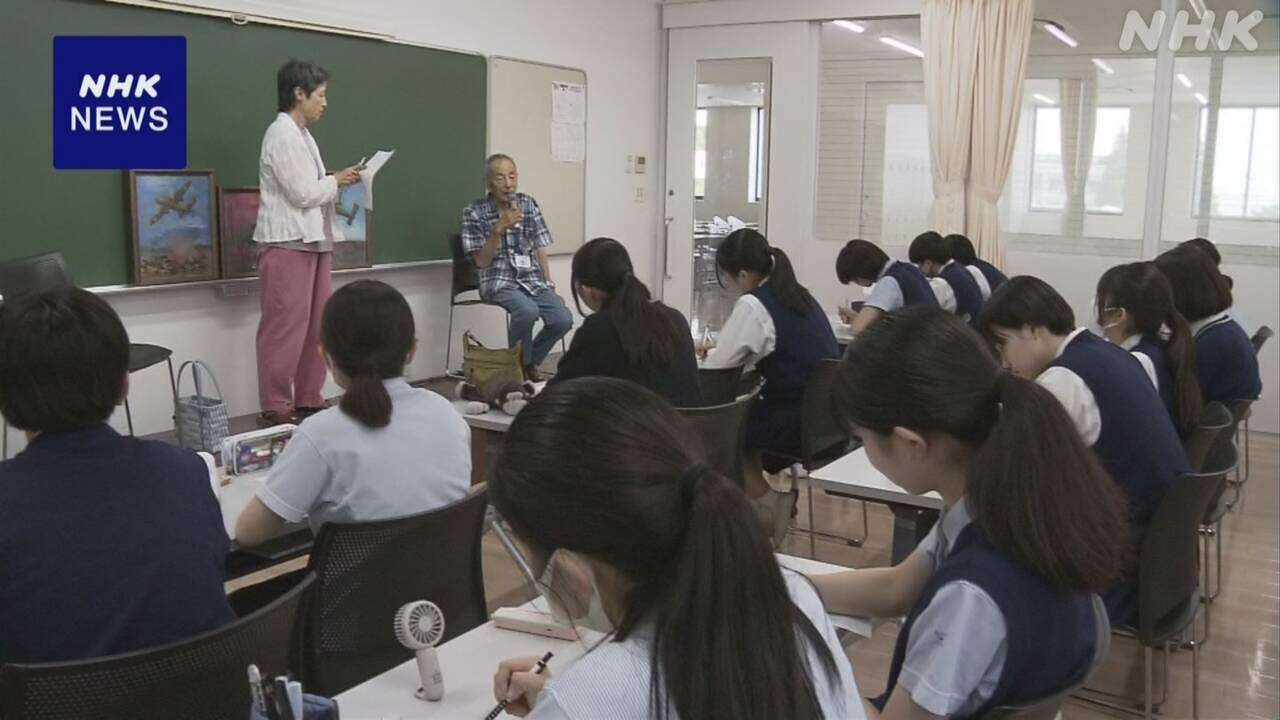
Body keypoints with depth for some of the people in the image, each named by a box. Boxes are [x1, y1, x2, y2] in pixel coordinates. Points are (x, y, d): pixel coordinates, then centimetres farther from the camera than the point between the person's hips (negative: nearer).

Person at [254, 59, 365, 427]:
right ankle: (276, 409, 3)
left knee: (315, 325, 12)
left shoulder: (302, 135, 17)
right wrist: (338, 180, -2)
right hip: (287, 243, -9)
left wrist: (337, 183, 3)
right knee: (284, 328, -4)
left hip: (311, 241, 9)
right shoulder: (282, 136, -12)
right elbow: (303, 193, -17)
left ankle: (308, 400, 20)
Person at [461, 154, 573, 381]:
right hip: (499, 282, -4)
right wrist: (499, 229, -19)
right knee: (527, 310, -35)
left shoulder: (528, 204, 7)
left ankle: (530, 362, 8)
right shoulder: (474, 212, -3)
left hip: (532, 279, 4)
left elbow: (539, 249, 9)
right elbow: (481, 262, -6)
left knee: (563, 319, -21)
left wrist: (549, 284, 0)